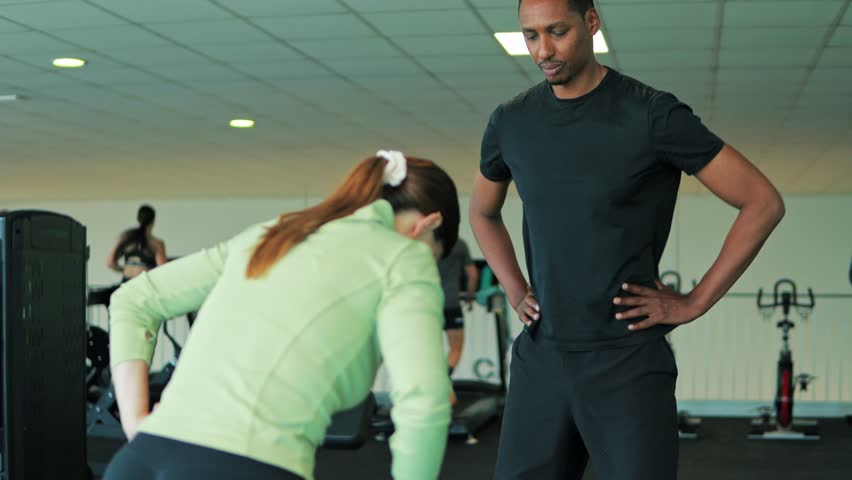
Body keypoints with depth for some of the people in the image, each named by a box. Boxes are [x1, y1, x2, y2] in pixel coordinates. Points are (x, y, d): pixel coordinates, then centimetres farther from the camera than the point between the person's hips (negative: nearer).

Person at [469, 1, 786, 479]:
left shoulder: (653, 115, -11)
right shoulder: (511, 122, 5)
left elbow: (763, 202, -8)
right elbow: (483, 213, 25)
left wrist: (694, 303, -8)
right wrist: (516, 292, 11)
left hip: (629, 362, -5)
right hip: (540, 357, 5)